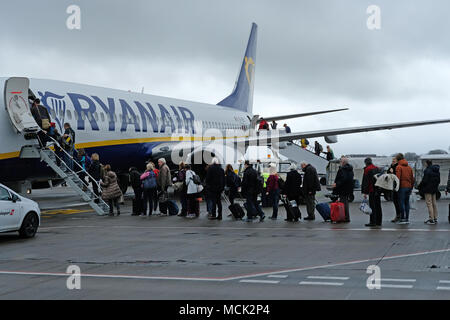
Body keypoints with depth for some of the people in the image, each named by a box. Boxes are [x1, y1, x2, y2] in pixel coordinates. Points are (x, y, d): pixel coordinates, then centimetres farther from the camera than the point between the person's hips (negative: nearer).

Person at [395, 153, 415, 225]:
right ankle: (407, 219, 12)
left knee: (402, 203, -4)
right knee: (407, 203, 10)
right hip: (408, 186, 6)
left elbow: (398, 178, -14)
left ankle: (403, 219, -5)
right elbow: (412, 178, 15)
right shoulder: (409, 167, 13)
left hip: (402, 187, -6)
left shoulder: (399, 167, -7)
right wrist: (411, 187, 20)